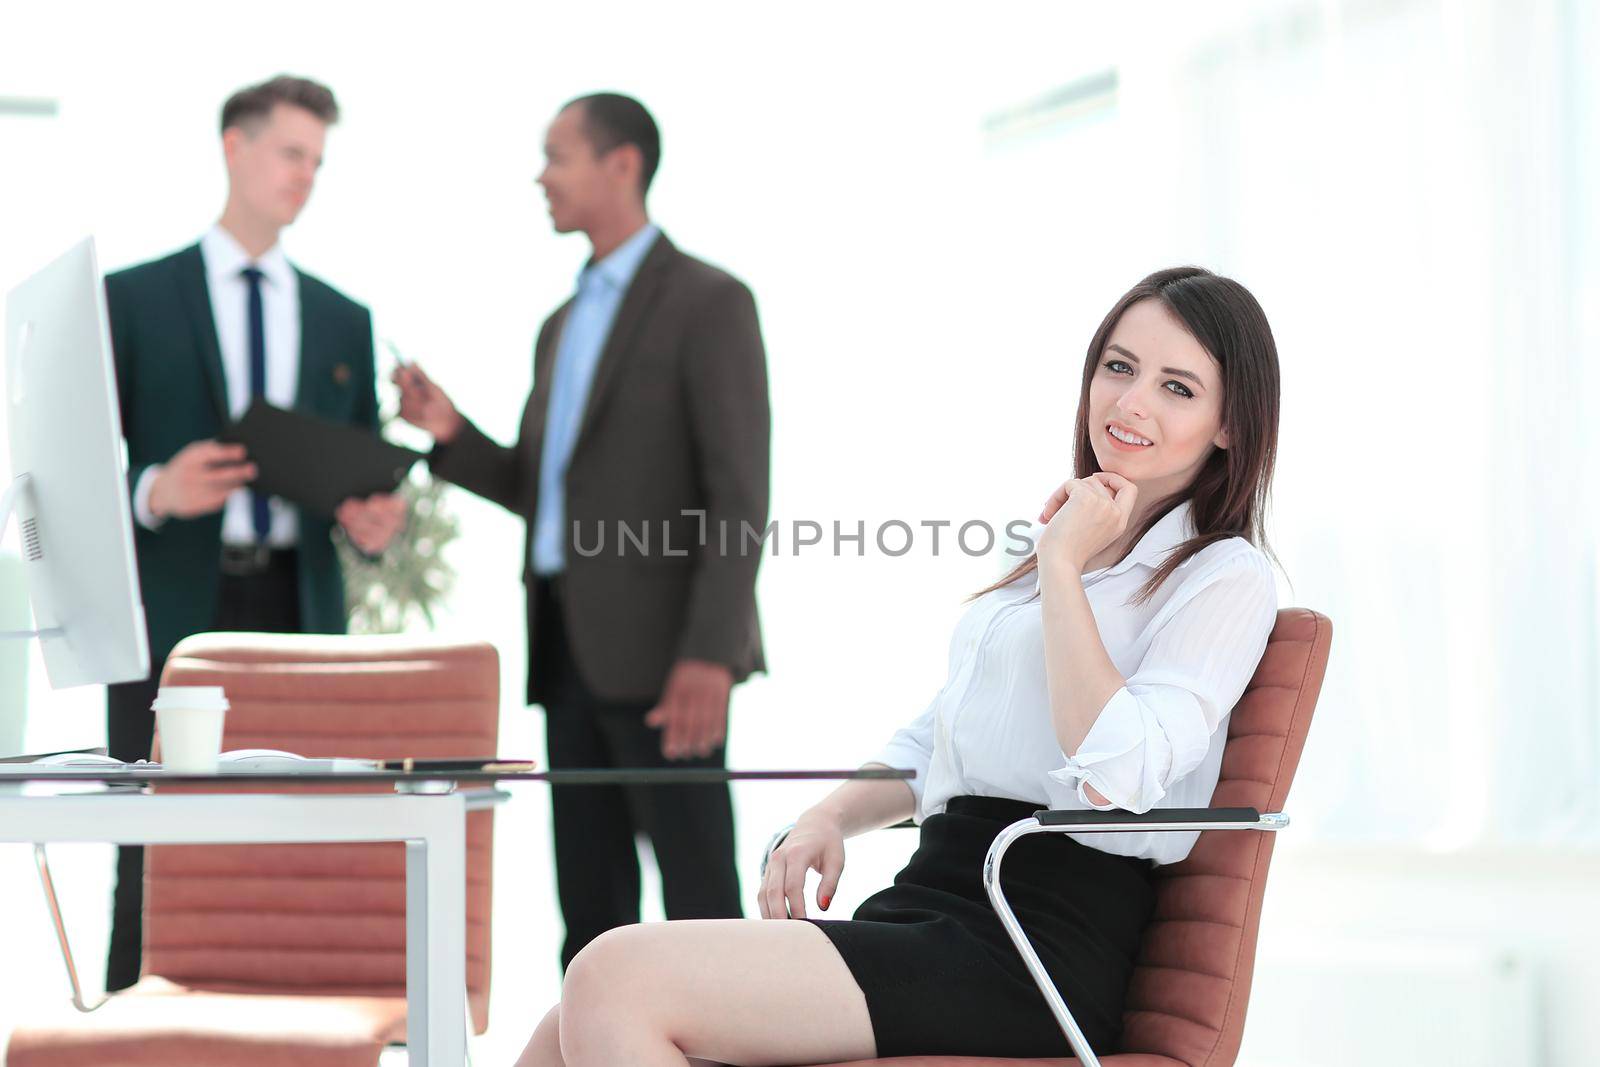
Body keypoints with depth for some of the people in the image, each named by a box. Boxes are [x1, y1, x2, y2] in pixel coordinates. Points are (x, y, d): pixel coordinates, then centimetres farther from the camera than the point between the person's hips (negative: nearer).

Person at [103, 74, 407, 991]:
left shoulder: (343, 321, 15)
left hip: (295, 611, 3)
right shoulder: (135, 298, 5)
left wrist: (373, 520, -7)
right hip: (173, 614, -3)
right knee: (156, 864, -5)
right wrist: (154, 491, -20)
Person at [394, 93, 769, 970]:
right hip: (571, 648, 8)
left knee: (697, 898, -8)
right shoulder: (566, 324, 20)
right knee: (592, 904, 8)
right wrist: (449, 435, 3)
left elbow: (739, 494, -14)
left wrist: (710, 655, -24)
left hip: (663, 648, -8)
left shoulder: (709, 302, -7)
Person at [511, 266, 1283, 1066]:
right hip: (924, 904, 8)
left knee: (616, 979, -24)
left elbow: (1114, 773, -18)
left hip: (1036, 949, -8)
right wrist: (831, 816, 10)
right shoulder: (1049, 552, 25)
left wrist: (1062, 566, -8)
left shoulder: (1225, 579, -1)